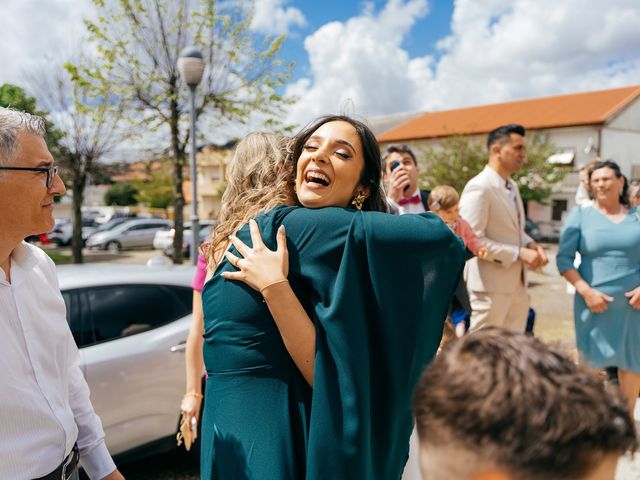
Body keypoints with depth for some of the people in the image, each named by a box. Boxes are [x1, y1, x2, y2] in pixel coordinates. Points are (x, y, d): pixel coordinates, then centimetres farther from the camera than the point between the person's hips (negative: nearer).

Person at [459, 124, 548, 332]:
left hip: (517, 285, 9)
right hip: (491, 287, -9)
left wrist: (530, 244, 2)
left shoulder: (512, 186, 13)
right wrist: (519, 253, -19)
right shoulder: (479, 188, -16)